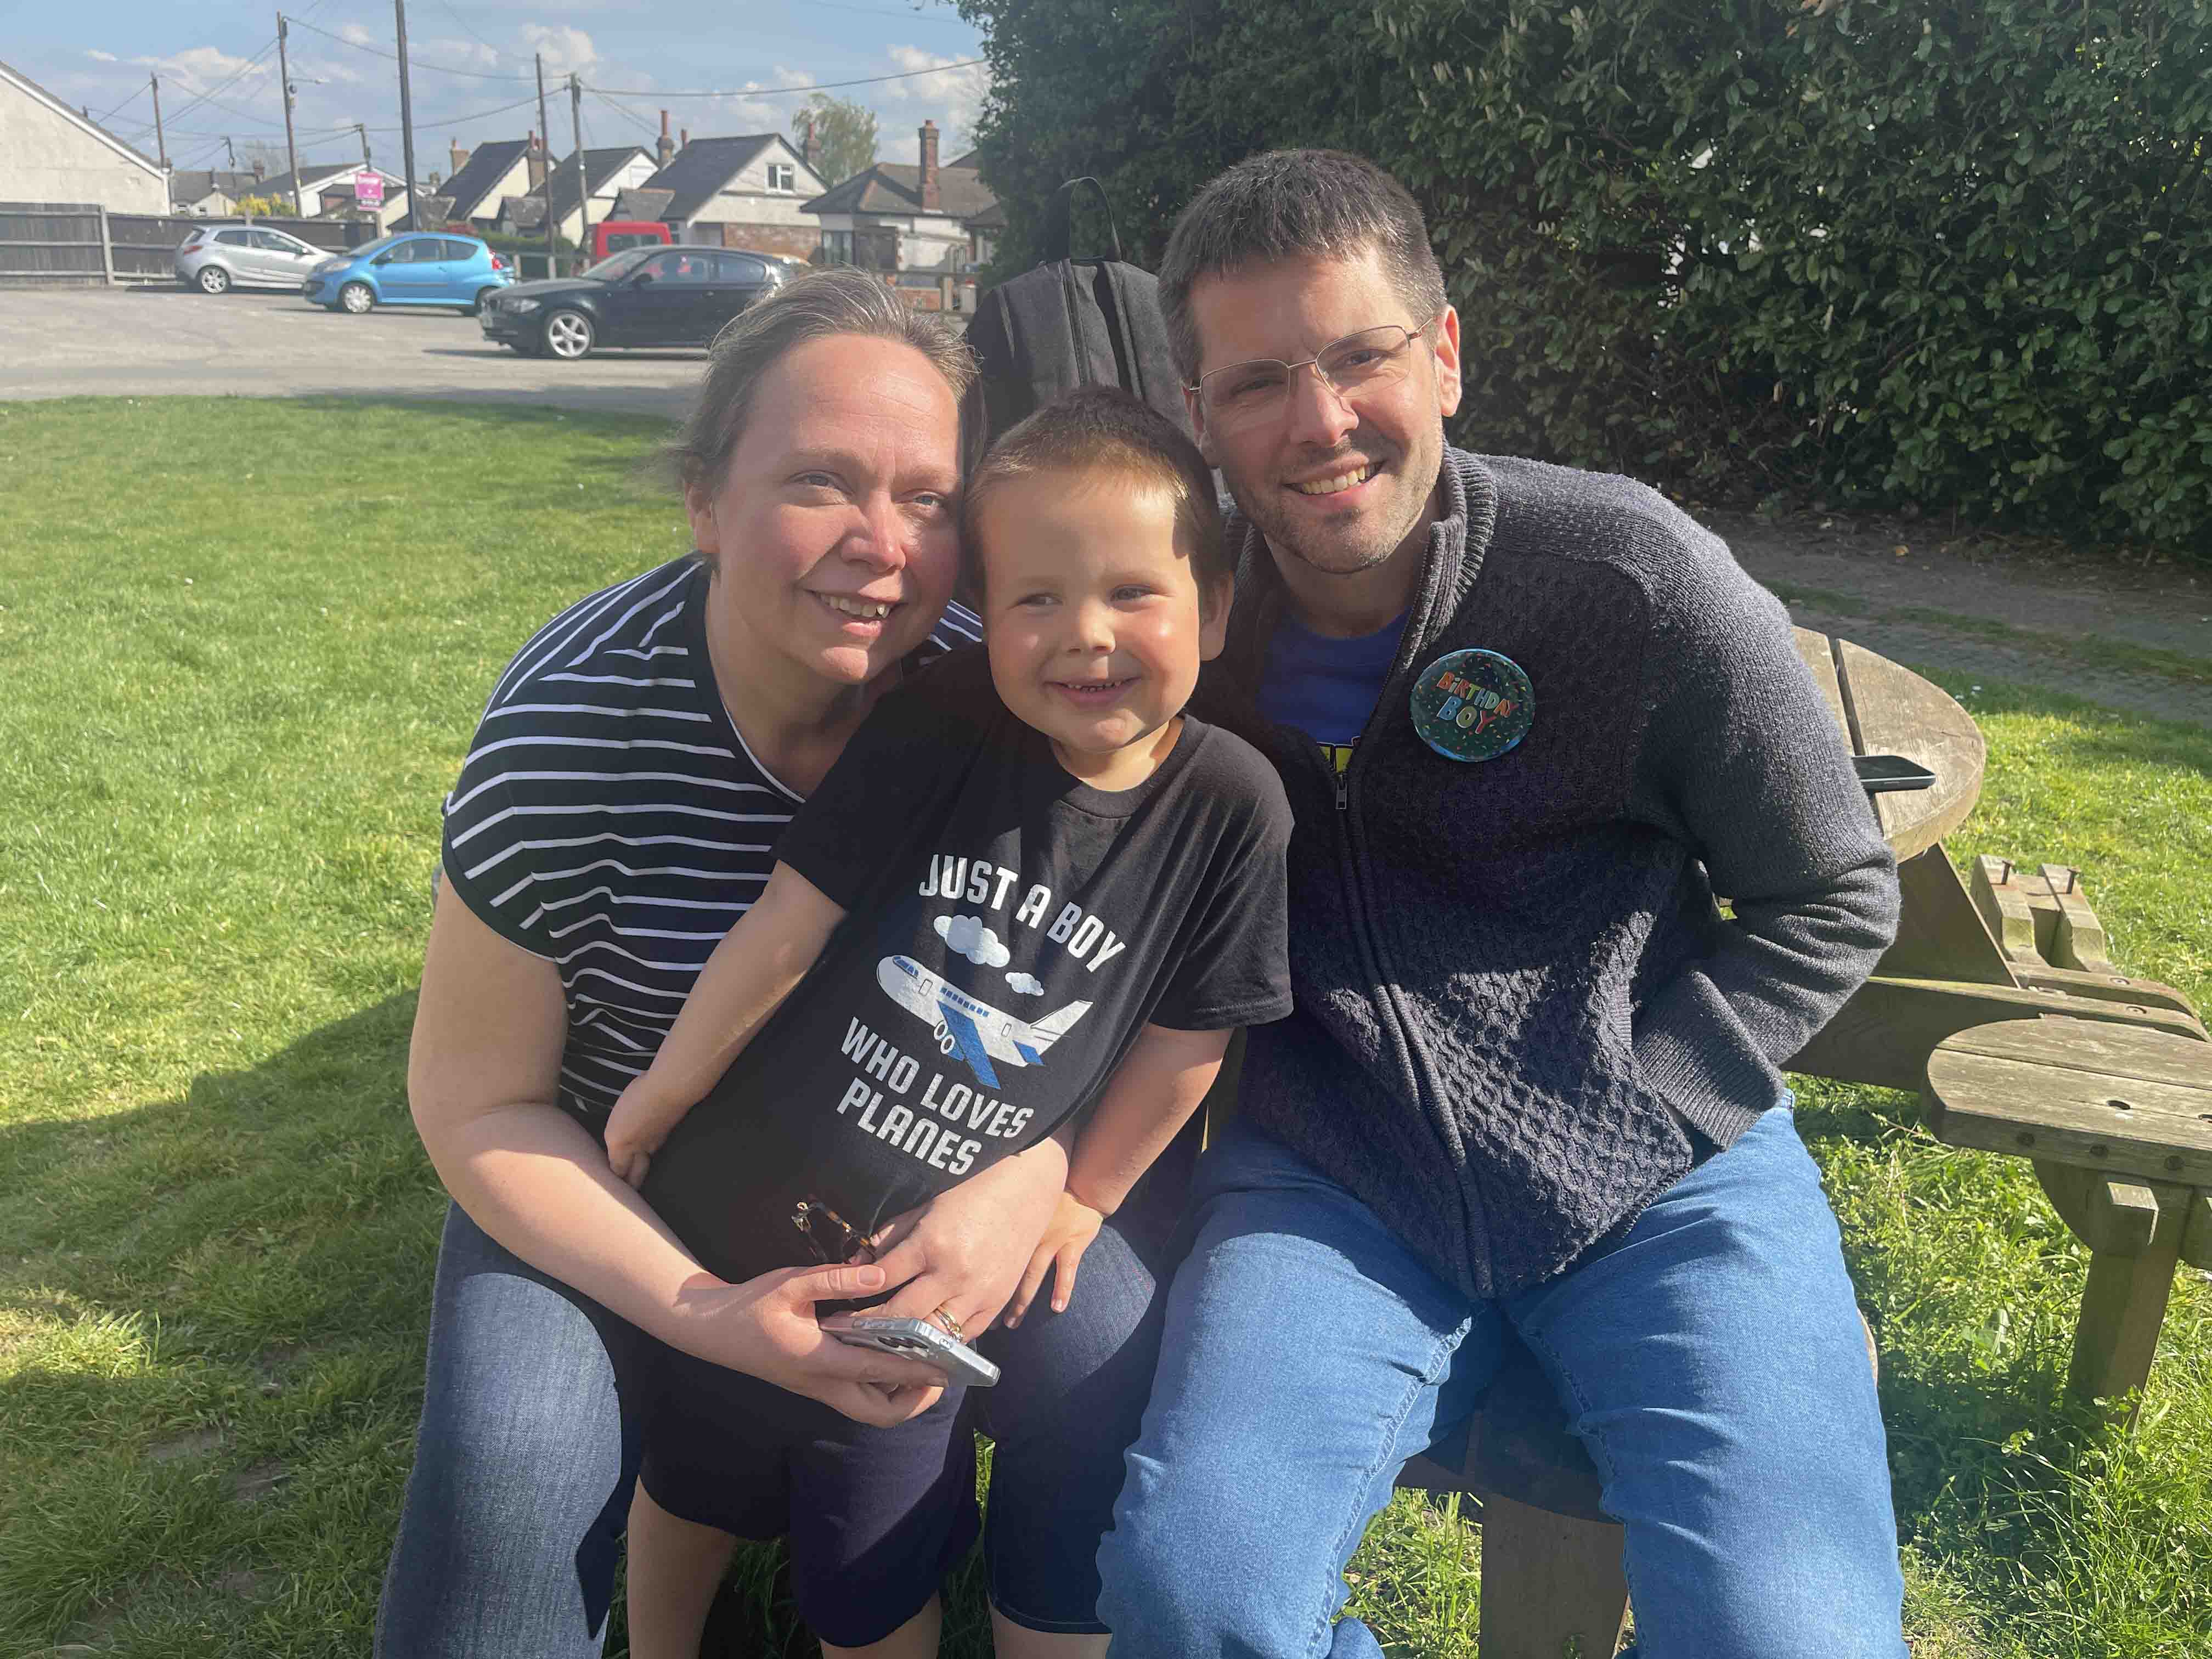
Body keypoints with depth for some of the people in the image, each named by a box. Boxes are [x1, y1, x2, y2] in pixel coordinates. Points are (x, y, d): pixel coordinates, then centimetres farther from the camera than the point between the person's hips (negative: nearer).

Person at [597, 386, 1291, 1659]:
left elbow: (1187, 1040, -6)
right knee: (692, 1492, 27)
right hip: (736, 1216, 1)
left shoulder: (1233, 809, -17)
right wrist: (661, 1094, -1)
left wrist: (1088, 1195, 5)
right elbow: (788, 925, -12)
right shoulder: (942, 723, -18)